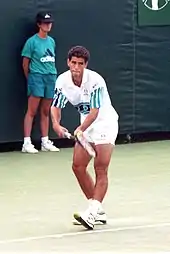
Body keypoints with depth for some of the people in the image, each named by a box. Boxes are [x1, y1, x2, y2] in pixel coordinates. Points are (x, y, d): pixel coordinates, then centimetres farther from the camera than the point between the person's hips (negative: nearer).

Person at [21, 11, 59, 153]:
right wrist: (30, 79, 5)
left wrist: (52, 74, 15)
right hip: (37, 77, -6)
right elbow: (25, 63, -1)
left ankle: (45, 142, 14)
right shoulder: (32, 41, -5)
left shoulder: (51, 41, 12)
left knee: (46, 112, 10)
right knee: (32, 111, -7)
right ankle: (27, 143, -7)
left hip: (51, 78, 6)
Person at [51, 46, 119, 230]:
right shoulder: (62, 80, -10)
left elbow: (94, 112, -27)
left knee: (100, 169, -15)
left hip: (105, 123, -7)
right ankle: (97, 209, 13)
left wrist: (80, 130, -41)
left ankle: (92, 214, -21)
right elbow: (56, 106, -1)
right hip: (86, 125, 7)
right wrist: (56, 124, -21)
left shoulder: (95, 81, -26)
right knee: (78, 167, 2)